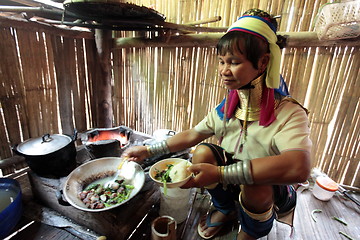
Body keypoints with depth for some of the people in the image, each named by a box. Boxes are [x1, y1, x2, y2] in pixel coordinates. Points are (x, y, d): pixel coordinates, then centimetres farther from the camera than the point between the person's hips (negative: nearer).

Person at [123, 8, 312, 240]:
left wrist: (219, 173, -46)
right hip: (233, 180, 4)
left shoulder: (288, 113, -25)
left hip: (273, 191, -3)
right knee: (202, 152, -18)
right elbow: (192, 135, -3)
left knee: (255, 187, -34)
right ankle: (225, 209, 10)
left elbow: (299, 168, -42)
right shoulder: (227, 107, -8)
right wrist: (149, 150, -6)